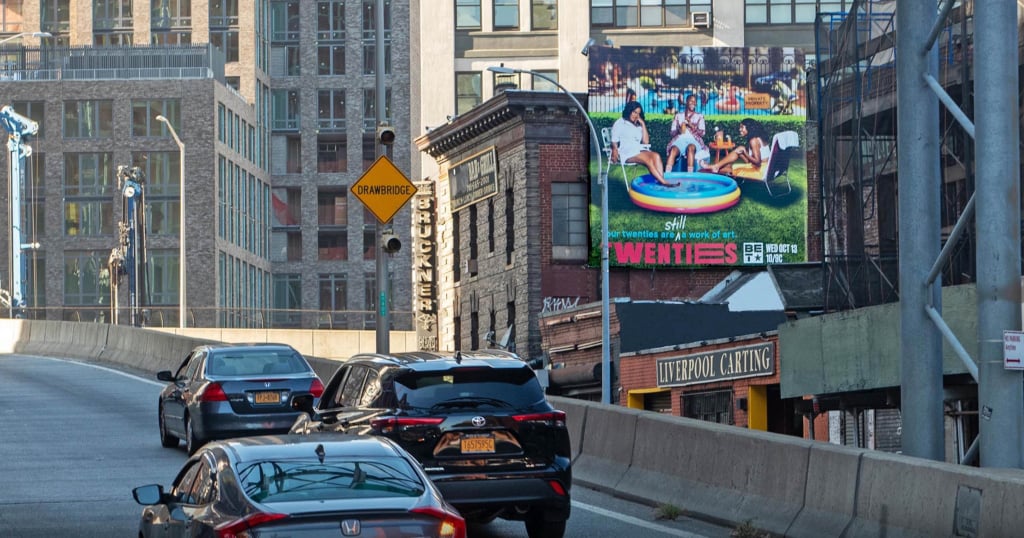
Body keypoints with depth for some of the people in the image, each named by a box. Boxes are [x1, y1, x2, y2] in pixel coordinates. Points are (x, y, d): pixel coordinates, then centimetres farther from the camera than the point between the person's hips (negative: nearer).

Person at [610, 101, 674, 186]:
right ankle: (664, 182, -40)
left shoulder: (638, 125, 24)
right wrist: (615, 153, -19)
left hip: (639, 150, 5)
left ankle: (661, 181, -43)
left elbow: (646, 141, 14)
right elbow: (614, 142, 2)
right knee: (648, 159, -32)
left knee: (656, 155, -27)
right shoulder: (619, 123, 11)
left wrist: (643, 124, 10)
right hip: (626, 152, -5)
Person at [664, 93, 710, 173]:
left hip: (693, 140, -1)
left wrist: (691, 125, -6)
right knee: (673, 150, -36)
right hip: (680, 139, 1)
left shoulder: (699, 116, 18)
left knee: (690, 148, -40)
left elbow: (702, 133, 7)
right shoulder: (678, 115, 21)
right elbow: (672, 132, 15)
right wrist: (679, 130, -7)